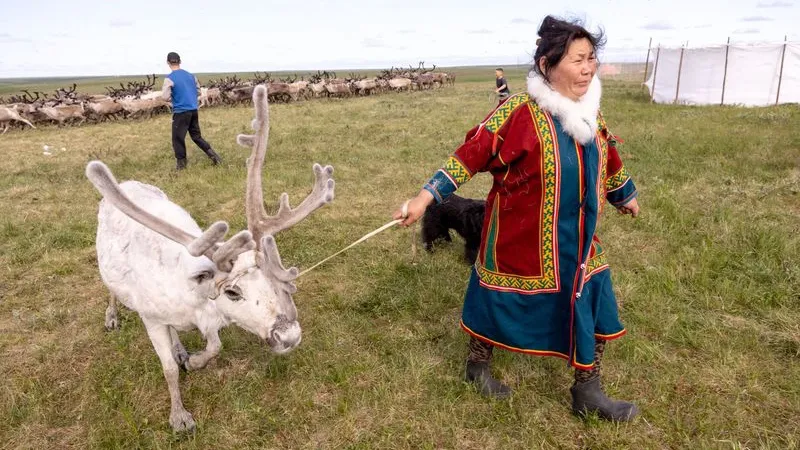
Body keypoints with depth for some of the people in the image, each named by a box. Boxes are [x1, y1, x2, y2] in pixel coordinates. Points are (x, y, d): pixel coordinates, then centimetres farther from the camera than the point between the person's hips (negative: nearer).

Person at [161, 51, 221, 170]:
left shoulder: (169, 79, -11)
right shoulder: (190, 75, 7)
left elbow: (165, 97, -14)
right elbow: (198, 88, 18)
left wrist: (164, 89, 6)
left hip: (180, 112, -6)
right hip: (194, 110, 6)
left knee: (178, 138, 7)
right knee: (196, 135, 17)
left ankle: (181, 164, 12)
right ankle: (213, 155, 7)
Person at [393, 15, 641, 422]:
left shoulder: (590, 114, 1)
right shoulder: (519, 113, -20)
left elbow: (607, 159, 18)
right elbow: (470, 156, -21)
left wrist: (625, 196, 33)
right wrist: (425, 197, -27)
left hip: (578, 244, 7)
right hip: (520, 243, -6)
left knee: (595, 309, 12)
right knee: (500, 305, 12)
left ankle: (587, 392, 32)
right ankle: (477, 365, 41)